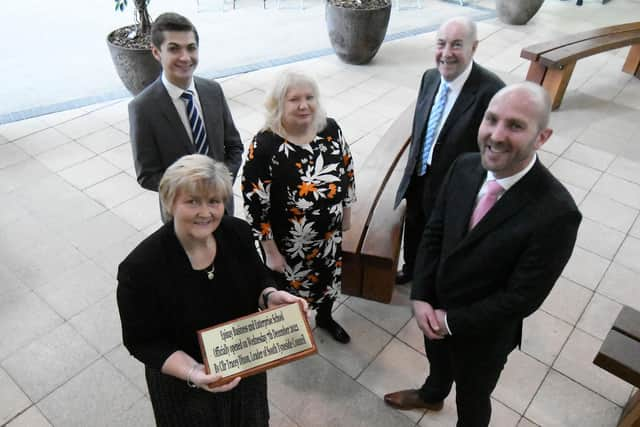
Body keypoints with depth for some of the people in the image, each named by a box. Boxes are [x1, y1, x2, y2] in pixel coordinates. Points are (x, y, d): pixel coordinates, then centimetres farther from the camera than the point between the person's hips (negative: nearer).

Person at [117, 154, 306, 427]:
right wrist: (192, 372, -32)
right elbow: (143, 342, -19)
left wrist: (270, 297, -23)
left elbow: (257, 278, -1)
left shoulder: (238, 232, -18)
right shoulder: (140, 269, -30)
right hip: (184, 384, -3)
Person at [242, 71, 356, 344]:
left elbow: (347, 170, 4)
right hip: (287, 241, -4)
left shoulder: (330, 129, -12)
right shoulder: (264, 146, -26)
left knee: (329, 278, 28)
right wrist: (271, 251, -15)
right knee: (290, 287, 20)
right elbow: (255, 204, -21)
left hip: (329, 233, 5)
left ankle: (325, 318, 60)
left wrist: (347, 210, 12)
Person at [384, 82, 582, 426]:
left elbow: (522, 297, -25)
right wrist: (421, 297, -14)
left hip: (483, 332, -5)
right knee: (438, 358, 36)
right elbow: (433, 233, -5)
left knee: (471, 398, 24)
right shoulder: (464, 167, -15)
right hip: (436, 307, 6)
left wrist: (452, 321, -18)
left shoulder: (556, 213, -32)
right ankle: (431, 395, 68)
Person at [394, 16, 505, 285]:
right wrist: (412, 169, 12)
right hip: (418, 178, 6)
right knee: (413, 232, 29)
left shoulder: (490, 90, -27)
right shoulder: (430, 77, -4)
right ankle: (410, 269, 58)